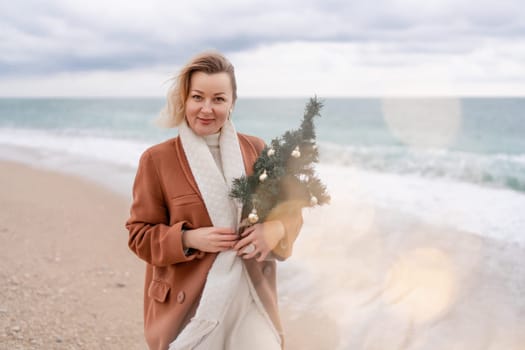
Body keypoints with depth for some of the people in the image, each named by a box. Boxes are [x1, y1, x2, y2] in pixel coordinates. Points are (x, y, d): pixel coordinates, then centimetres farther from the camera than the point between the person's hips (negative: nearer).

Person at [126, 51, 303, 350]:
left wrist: (276, 229, -12)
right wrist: (187, 239, -18)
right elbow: (140, 234, 0)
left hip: (251, 297, 2)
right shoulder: (157, 159, -4)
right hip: (188, 303, -2)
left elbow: (288, 207, 10)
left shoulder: (255, 150, 4)